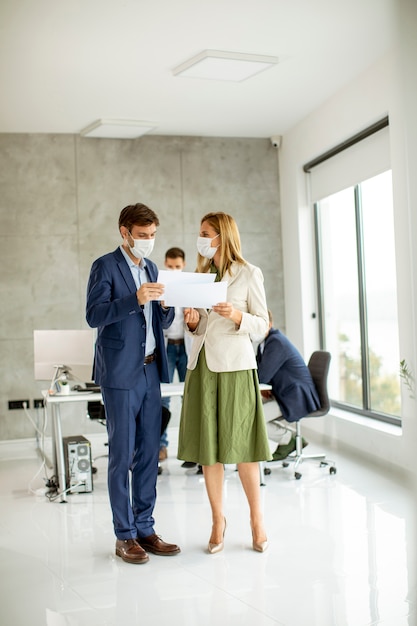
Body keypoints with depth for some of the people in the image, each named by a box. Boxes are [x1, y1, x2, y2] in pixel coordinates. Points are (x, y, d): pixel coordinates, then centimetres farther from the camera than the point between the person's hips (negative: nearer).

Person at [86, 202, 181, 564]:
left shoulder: (151, 268, 17)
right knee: (122, 456, -1)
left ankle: (145, 529, 18)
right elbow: (94, 315, -15)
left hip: (150, 371, 7)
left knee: (149, 453, 8)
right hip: (121, 374, -6)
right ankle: (125, 535, 9)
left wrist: (167, 304, -3)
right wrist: (135, 299, -27)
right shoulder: (105, 266, -3)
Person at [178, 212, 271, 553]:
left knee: (240, 446, 0)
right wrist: (193, 322, -3)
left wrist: (237, 315, -18)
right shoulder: (201, 275, 14)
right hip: (202, 364, 5)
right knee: (207, 445, 5)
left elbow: (262, 324, -1)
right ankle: (218, 519, 19)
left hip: (235, 365, -5)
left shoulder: (249, 274, -1)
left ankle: (257, 520, 18)